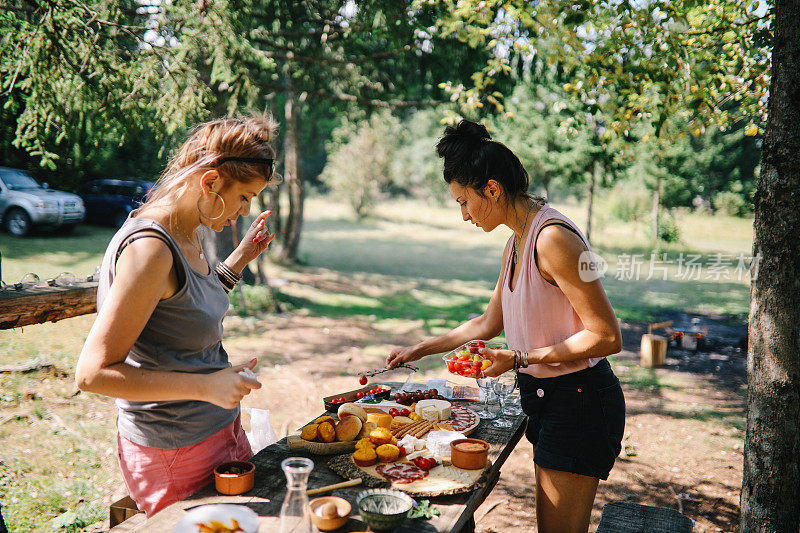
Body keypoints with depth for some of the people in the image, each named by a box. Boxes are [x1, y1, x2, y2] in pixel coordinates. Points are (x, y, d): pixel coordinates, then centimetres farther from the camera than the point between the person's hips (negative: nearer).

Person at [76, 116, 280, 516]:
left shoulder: (187, 235, 3)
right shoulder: (150, 248, -25)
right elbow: (92, 373, -25)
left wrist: (239, 259, 10)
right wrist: (206, 385, -26)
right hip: (175, 453, -9)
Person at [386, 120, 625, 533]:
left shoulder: (553, 239, -22)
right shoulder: (517, 242, 8)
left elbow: (607, 337, -22)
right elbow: (489, 323, 19)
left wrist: (520, 359, -22)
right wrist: (419, 350, 23)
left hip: (578, 401, -9)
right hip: (545, 397, 9)